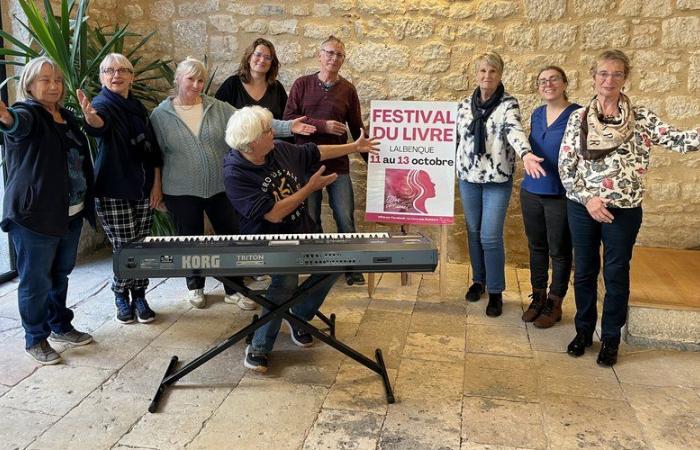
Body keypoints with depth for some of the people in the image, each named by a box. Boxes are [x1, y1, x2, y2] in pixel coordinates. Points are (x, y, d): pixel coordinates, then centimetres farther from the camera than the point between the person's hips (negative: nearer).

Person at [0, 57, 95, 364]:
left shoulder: (67, 118, 13)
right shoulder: (28, 114, -9)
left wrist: (87, 203, 20)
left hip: (70, 213, 7)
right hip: (35, 215, -7)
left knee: (60, 274, 19)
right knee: (36, 281, 3)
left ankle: (60, 327, 35)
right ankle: (35, 339, 18)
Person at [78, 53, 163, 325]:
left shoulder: (138, 107, 10)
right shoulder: (102, 104, -10)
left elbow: (153, 148, 13)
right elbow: (99, 123, -36)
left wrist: (157, 183, 6)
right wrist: (89, 116, -59)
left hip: (143, 189, 5)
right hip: (113, 192, -5)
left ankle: (139, 297, 24)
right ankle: (121, 296, 21)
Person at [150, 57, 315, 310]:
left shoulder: (219, 108, 0)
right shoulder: (160, 115, -2)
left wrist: (287, 127, -20)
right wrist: (157, 190, 2)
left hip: (221, 188, 2)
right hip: (182, 192, -1)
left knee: (231, 237, 7)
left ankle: (233, 289, 24)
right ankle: (195, 286, 34)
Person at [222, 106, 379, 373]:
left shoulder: (280, 150, -2)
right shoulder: (235, 174, -21)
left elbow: (315, 152, 17)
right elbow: (274, 213, -25)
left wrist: (355, 147, 21)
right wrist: (311, 187, -18)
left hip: (301, 232, 7)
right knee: (287, 279, -32)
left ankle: (298, 318, 13)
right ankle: (259, 347, -14)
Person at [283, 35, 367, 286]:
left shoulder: (347, 89, 7)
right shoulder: (302, 85, 4)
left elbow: (357, 129, 11)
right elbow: (288, 119, -6)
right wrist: (323, 125, -15)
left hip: (338, 164, 0)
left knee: (346, 218, 0)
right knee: (310, 220, 7)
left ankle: (351, 268, 13)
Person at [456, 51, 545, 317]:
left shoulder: (509, 104, -7)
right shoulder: (465, 104, 7)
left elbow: (515, 130, -26)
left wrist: (525, 154, -45)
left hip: (497, 179, -4)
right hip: (468, 177, 4)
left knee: (491, 236, -6)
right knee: (473, 232, 12)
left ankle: (496, 291, 9)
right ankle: (478, 280, 30)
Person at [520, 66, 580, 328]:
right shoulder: (536, 115, 8)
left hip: (561, 195, -5)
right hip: (531, 191, 6)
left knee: (559, 251, 7)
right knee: (536, 247, 14)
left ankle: (554, 304, 20)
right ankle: (538, 297, 28)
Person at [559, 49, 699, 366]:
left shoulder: (640, 117, 0)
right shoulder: (578, 118, 1)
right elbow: (565, 165, -2)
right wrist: (588, 198, -13)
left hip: (623, 210, -1)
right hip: (582, 207, 1)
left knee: (616, 275, 8)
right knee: (584, 271, 12)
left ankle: (610, 338, 24)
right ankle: (584, 330, 30)